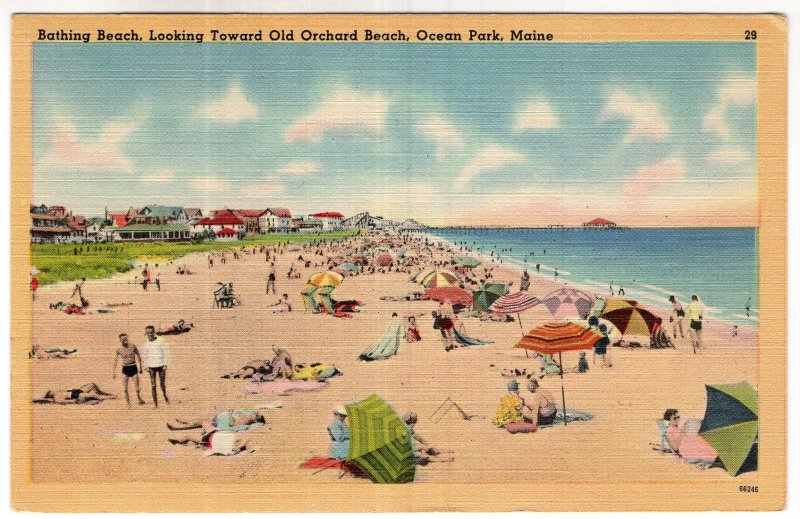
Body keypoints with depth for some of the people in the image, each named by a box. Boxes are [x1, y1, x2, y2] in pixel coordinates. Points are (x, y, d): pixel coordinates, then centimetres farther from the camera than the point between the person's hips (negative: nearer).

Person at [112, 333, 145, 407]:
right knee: (125, 388, -4)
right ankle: (128, 403, 7)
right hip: (125, 368, 1)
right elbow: (115, 361, 3)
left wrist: (140, 367, 11)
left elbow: (138, 356, 8)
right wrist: (113, 372, 0)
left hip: (133, 368, -1)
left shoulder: (133, 346, -4)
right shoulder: (119, 349, -3)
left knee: (136, 387, -3)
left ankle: (139, 398, 21)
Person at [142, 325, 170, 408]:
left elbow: (166, 353, -5)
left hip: (161, 366, -3)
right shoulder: (146, 343, 3)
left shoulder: (161, 341, -8)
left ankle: (165, 396, 34)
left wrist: (165, 364, -10)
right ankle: (155, 403, 6)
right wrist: (146, 366, 6)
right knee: (153, 386, 0)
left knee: (162, 384, 6)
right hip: (151, 367, 3)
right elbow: (145, 355, 12)